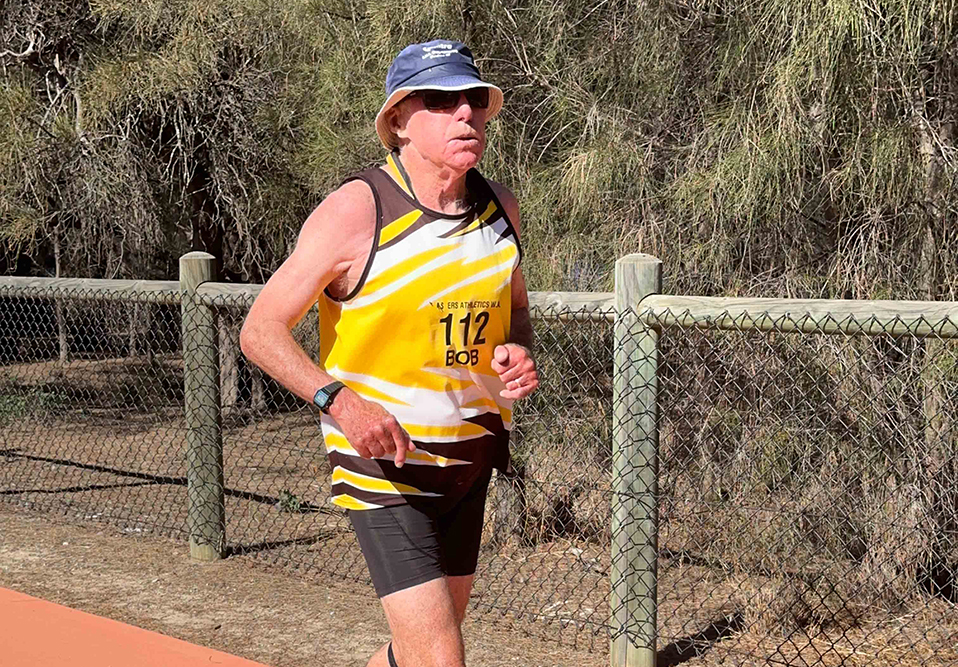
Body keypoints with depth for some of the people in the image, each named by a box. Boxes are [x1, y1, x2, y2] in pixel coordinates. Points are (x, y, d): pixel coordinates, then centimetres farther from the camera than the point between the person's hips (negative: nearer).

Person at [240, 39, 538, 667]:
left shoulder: (499, 206, 1)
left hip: (470, 457, 6)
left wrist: (519, 352, -6)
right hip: (383, 458, -6)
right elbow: (261, 330, -13)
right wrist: (339, 399, -28)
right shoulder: (355, 213, -17)